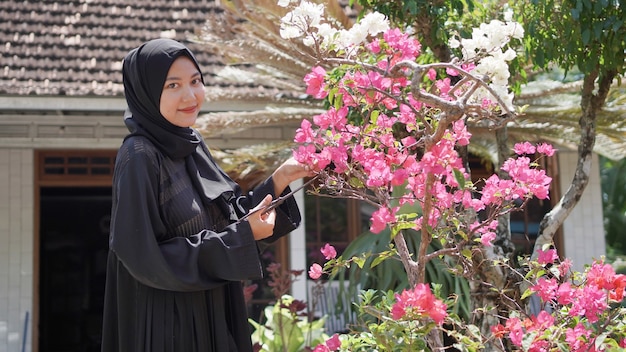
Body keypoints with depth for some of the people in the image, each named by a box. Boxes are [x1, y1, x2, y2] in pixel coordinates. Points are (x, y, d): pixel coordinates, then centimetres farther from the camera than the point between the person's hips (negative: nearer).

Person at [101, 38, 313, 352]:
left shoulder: (191, 145, 4)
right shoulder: (139, 157, -19)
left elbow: (228, 215, 8)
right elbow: (145, 257, -22)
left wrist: (279, 179, -4)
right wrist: (241, 237, -20)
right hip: (165, 326, -7)